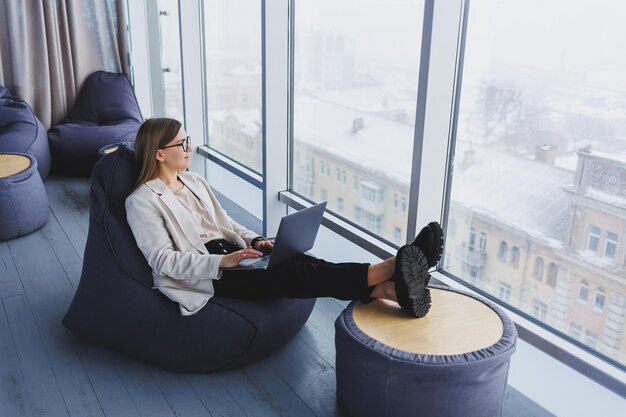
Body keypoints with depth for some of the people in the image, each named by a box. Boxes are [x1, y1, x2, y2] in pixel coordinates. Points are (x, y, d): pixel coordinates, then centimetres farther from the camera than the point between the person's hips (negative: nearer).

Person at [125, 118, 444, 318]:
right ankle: (386, 271, -42)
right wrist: (222, 262, -25)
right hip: (203, 276, -7)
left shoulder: (194, 182, 16)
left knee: (299, 261, -21)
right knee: (288, 275, -28)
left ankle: (389, 288, -38)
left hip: (227, 255, 7)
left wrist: (255, 241, 2)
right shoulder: (142, 201, -7)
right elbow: (163, 260, -15)